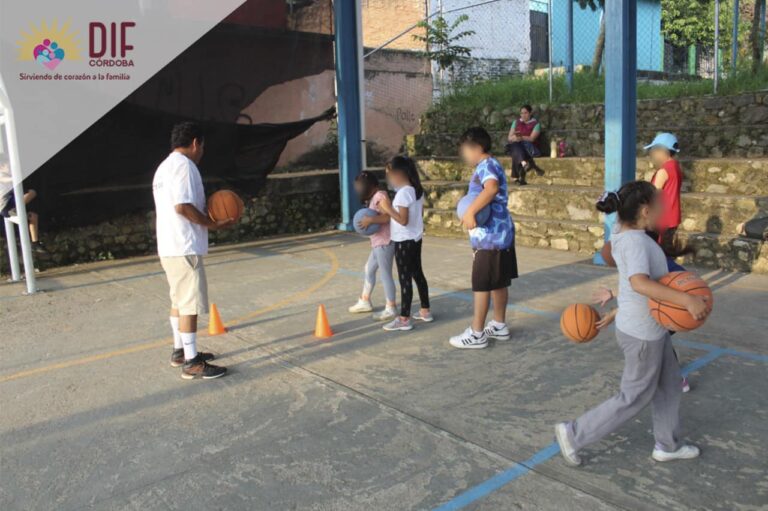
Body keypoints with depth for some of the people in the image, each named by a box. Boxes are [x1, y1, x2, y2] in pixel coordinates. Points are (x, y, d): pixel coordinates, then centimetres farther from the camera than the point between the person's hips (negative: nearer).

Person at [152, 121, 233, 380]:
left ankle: (180, 351, 29)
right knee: (190, 303, -6)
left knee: (179, 300, 19)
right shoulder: (184, 165, -13)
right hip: (184, 247, -11)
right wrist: (213, 224, -15)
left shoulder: (164, 167, 19)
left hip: (169, 246, 11)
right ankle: (192, 363, -1)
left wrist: (206, 214, 15)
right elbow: (182, 206, -23)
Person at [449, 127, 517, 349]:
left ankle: (476, 333, 3)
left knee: (482, 284, -4)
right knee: (498, 282, 16)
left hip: (489, 236, -10)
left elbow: (492, 188, -36)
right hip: (500, 232, 10)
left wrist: (470, 212, -36)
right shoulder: (490, 165, 18)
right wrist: (471, 211, 7)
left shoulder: (486, 166, -15)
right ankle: (499, 325, 26)